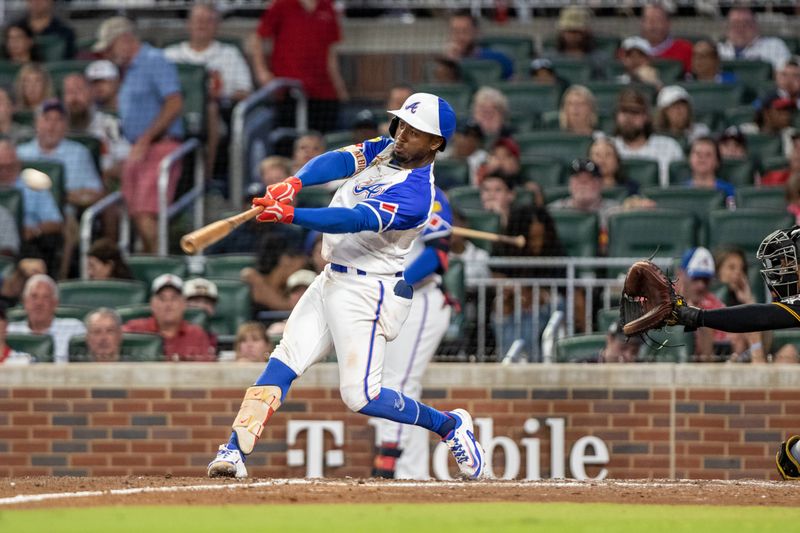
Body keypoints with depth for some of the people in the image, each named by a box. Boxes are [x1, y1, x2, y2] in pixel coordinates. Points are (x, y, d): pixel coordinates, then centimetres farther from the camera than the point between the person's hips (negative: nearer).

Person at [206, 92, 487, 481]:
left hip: (369, 291, -8)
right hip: (333, 281, 8)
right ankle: (235, 450, -6)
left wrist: (291, 215, -41)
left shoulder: (416, 193, -21)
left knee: (360, 396, -9)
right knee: (283, 364, -2)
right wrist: (294, 183, -31)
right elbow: (338, 161, -11)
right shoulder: (382, 150, 5)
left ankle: (449, 425, 10)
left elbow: (356, 220, -32)